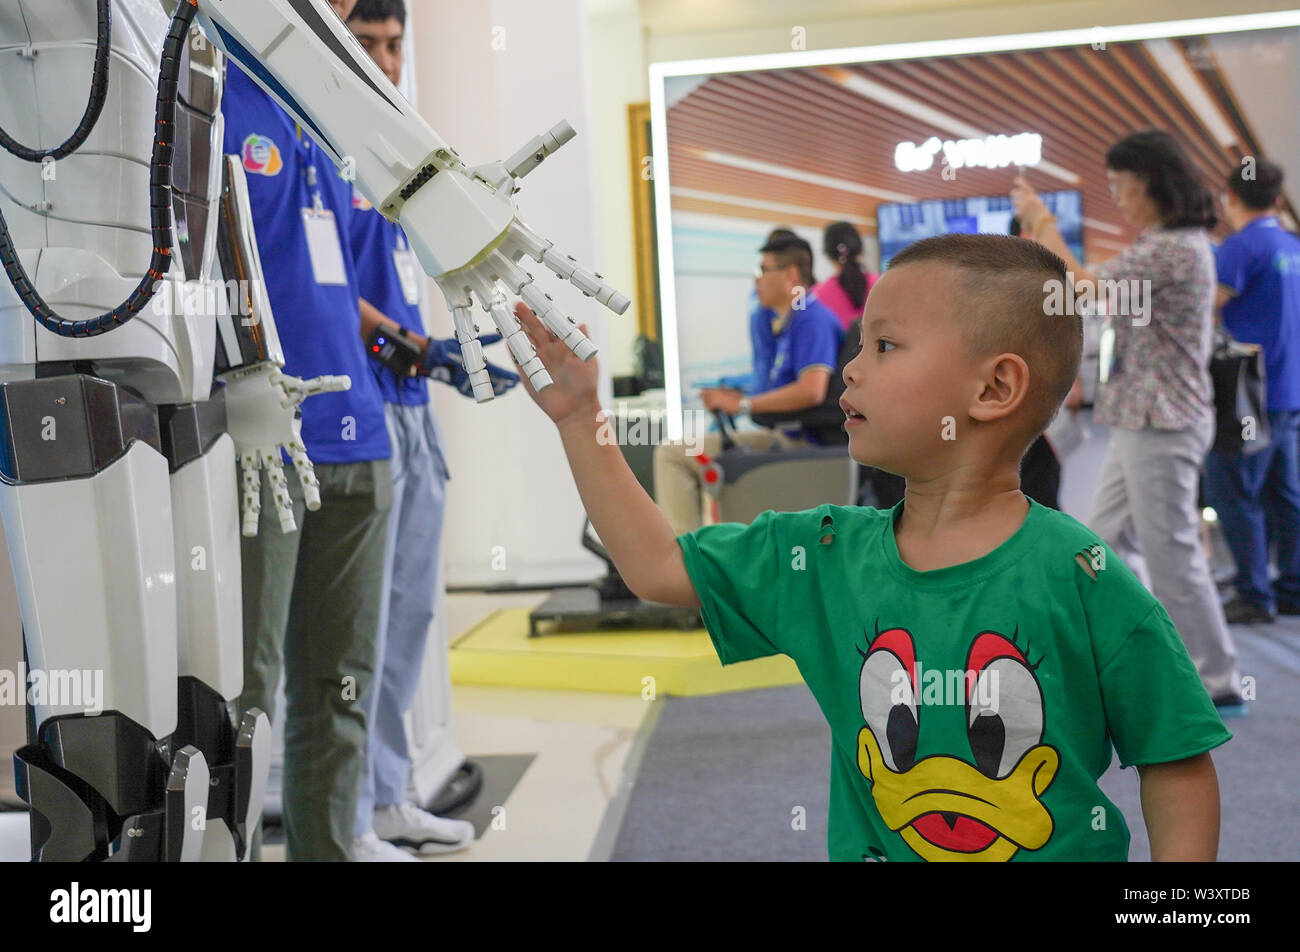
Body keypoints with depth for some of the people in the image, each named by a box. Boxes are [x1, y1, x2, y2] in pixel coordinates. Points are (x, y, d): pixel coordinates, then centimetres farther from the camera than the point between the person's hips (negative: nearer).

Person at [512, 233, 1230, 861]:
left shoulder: (1080, 578, -15)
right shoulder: (821, 558, -4)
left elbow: (1175, 764, -9)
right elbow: (657, 565, 4)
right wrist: (579, 416, 4)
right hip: (870, 848, 5)